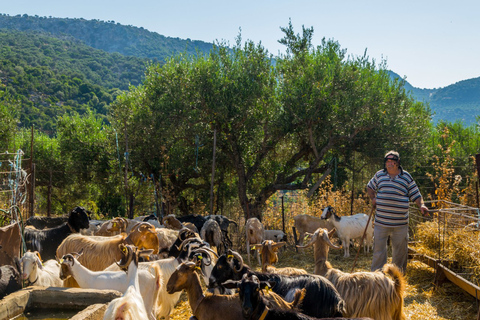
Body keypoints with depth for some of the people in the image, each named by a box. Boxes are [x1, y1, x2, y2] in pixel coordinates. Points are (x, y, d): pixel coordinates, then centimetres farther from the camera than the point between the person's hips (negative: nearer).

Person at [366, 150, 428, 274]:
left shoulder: (406, 177, 2)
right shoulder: (379, 175, 7)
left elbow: (415, 195, 5)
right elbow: (370, 187, 25)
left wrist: (421, 205, -13)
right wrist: (373, 199, 10)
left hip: (400, 223, 0)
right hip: (381, 221, 1)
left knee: (400, 249, 8)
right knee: (378, 249, 3)